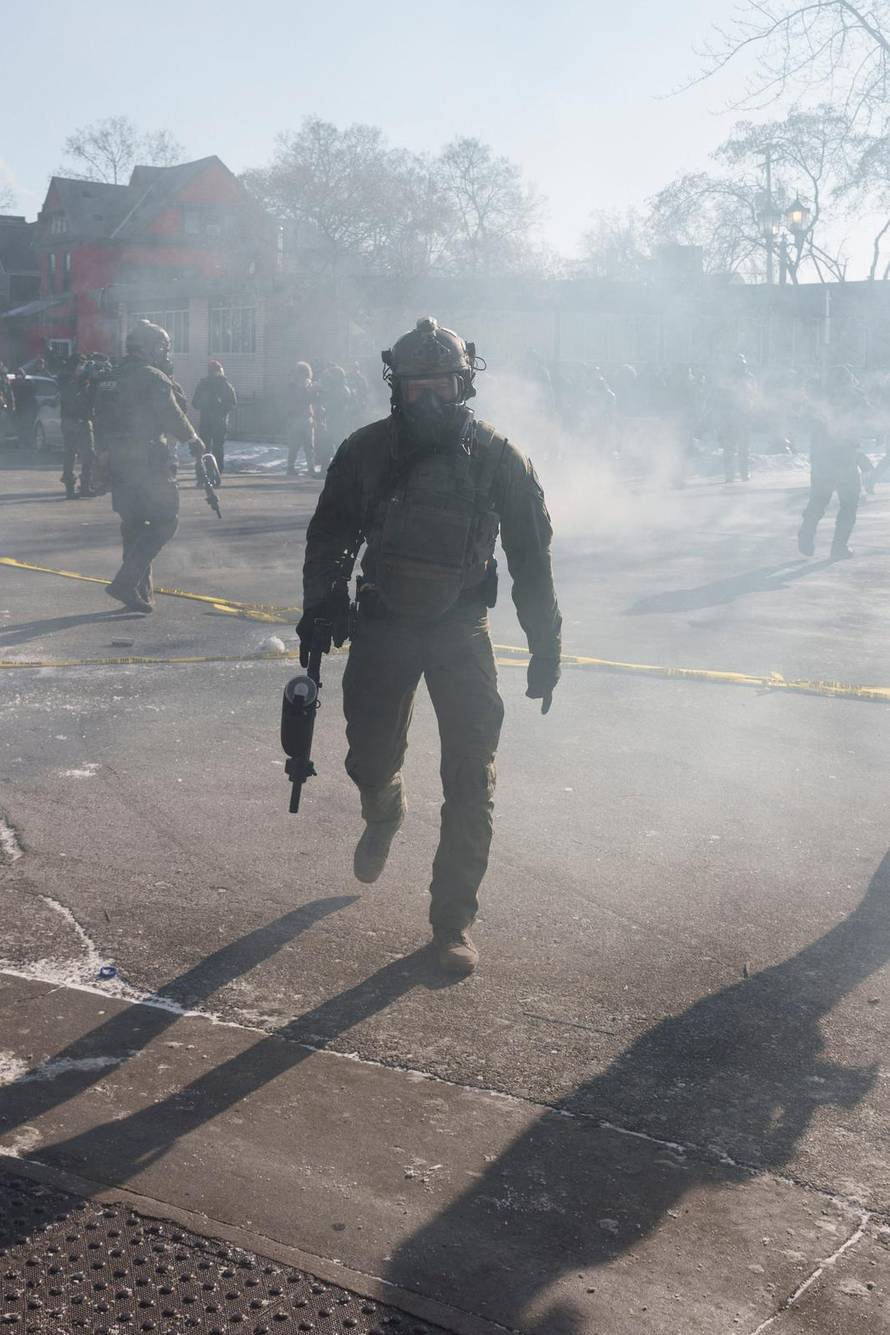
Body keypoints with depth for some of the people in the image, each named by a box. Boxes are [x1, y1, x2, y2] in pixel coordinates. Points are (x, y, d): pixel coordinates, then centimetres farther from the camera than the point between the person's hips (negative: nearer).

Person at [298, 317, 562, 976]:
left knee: (471, 784, -4)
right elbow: (329, 538, 7)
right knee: (370, 760, 11)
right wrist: (319, 610, 0)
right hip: (383, 626, 2)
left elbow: (533, 559, -1)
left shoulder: (499, 459, -8)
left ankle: (454, 920, 8)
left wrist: (546, 646, -1)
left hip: (462, 631, -1)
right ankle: (384, 817, 49)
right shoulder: (366, 452, -5)